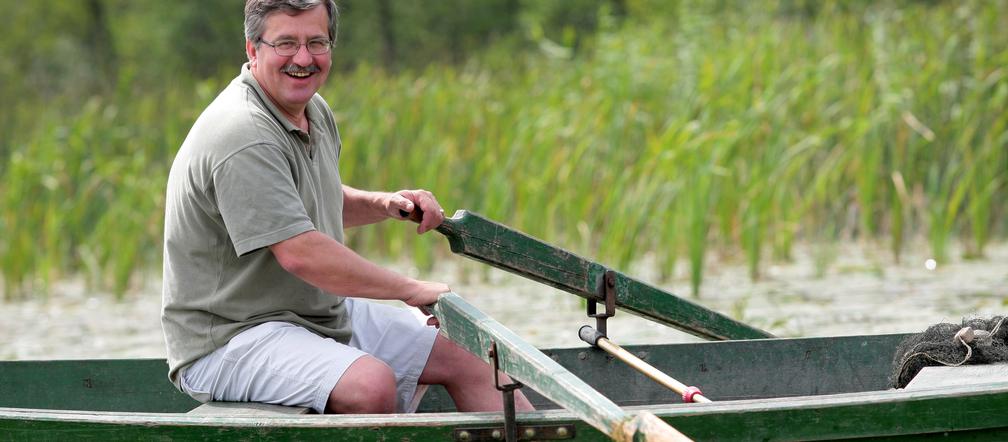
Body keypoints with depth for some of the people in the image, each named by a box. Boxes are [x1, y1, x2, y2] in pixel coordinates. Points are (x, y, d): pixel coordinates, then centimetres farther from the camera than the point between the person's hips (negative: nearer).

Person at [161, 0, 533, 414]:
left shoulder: (314, 111, 9)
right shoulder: (243, 139, -24)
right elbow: (301, 253, -29)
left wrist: (386, 204, 6)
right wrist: (413, 290, -21)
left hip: (327, 314, 10)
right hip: (230, 336, -10)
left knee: (470, 359, 6)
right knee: (370, 384, -34)